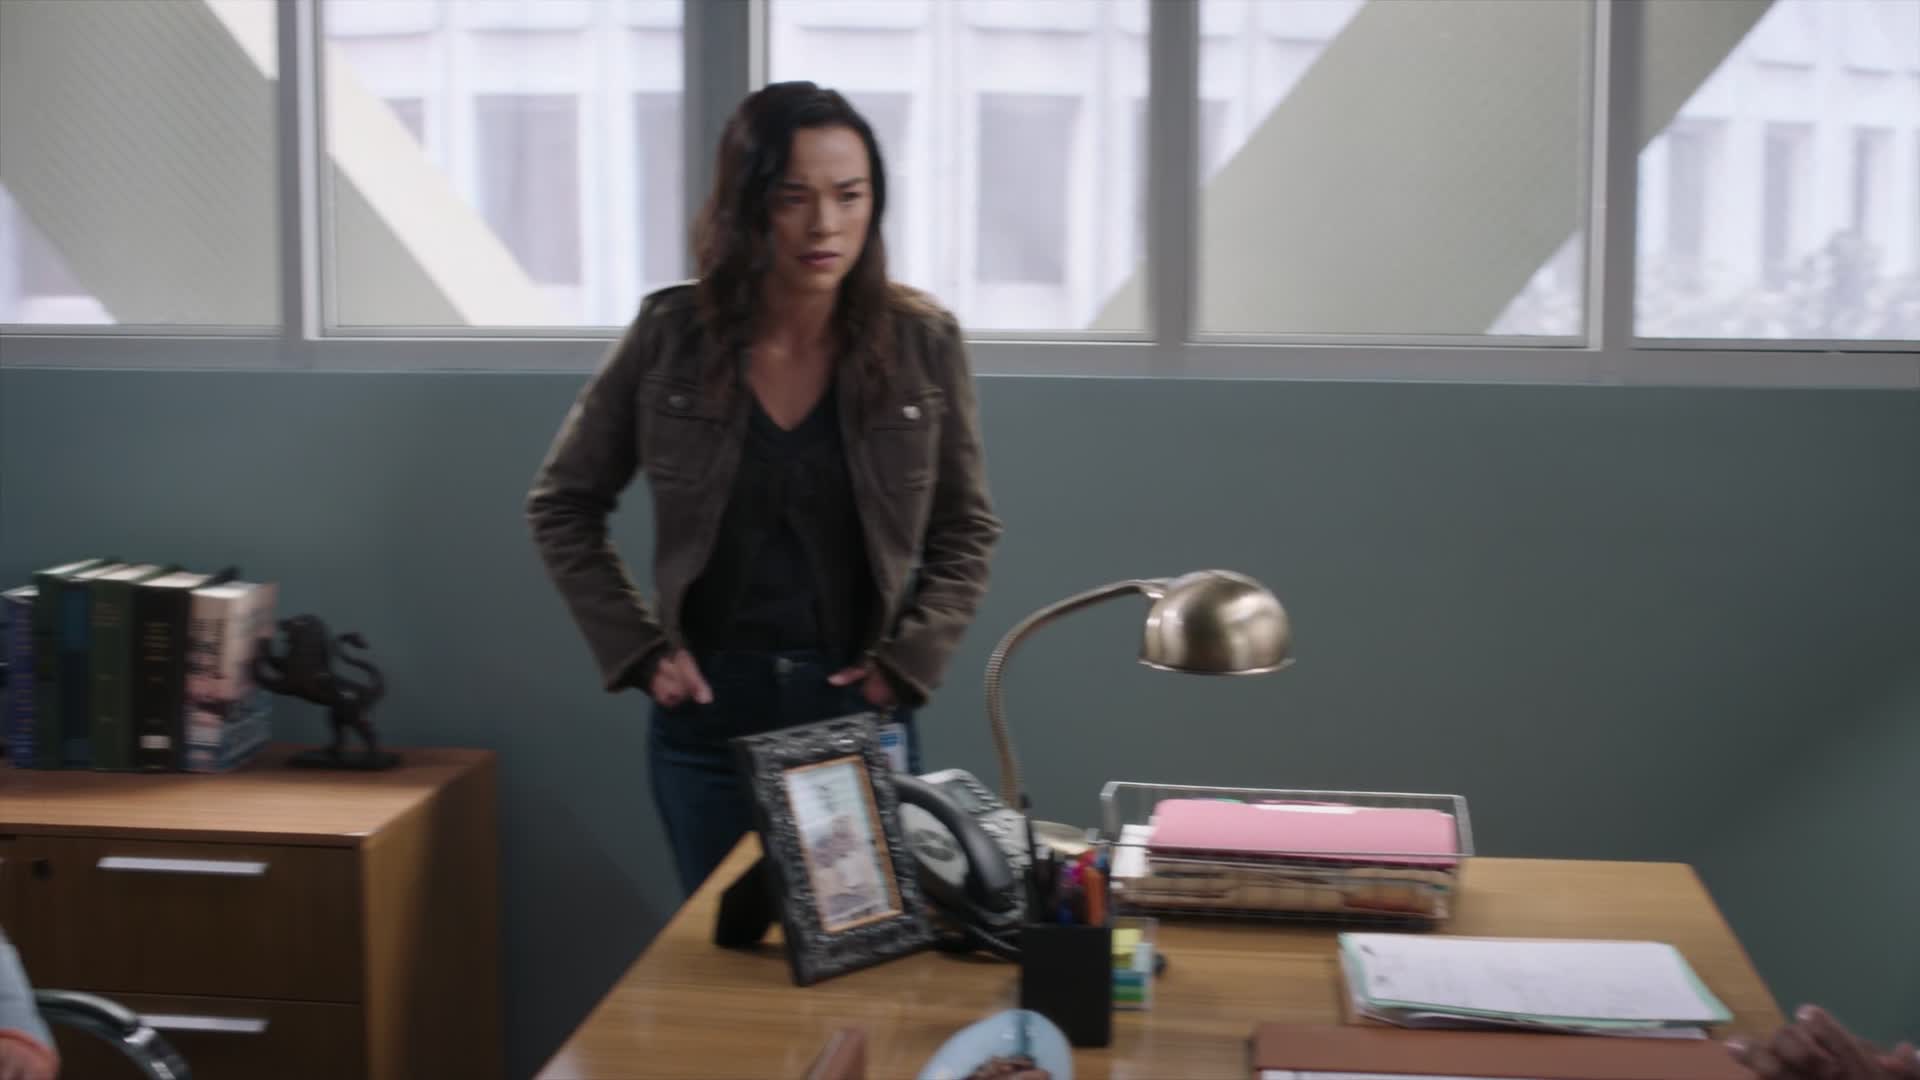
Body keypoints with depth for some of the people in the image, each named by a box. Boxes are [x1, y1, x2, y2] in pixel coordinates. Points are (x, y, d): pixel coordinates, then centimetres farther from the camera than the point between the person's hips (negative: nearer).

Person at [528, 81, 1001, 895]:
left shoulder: (922, 344, -5)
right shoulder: (670, 337, -6)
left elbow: (966, 530, 4)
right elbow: (562, 508, 4)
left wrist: (908, 661, -7)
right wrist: (637, 650, -3)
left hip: (859, 710, 0)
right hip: (707, 708, 0)